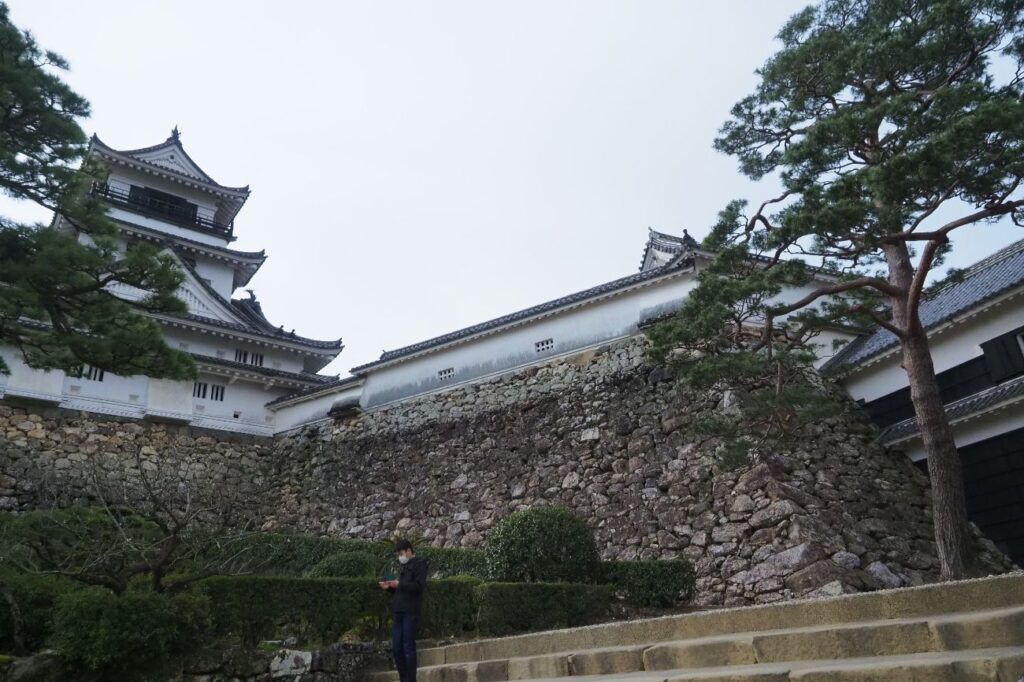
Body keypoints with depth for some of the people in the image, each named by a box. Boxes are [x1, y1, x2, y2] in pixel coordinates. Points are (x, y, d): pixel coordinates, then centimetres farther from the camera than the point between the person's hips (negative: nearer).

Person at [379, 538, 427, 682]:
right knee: (396, 648, 7)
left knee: (408, 647, -5)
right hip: (398, 612, 8)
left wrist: (399, 584, -14)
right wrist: (390, 587, 7)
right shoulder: (404, 566, 21)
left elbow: (419, 586, -14)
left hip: (410, 612, -8)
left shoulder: (419, 564, -2)